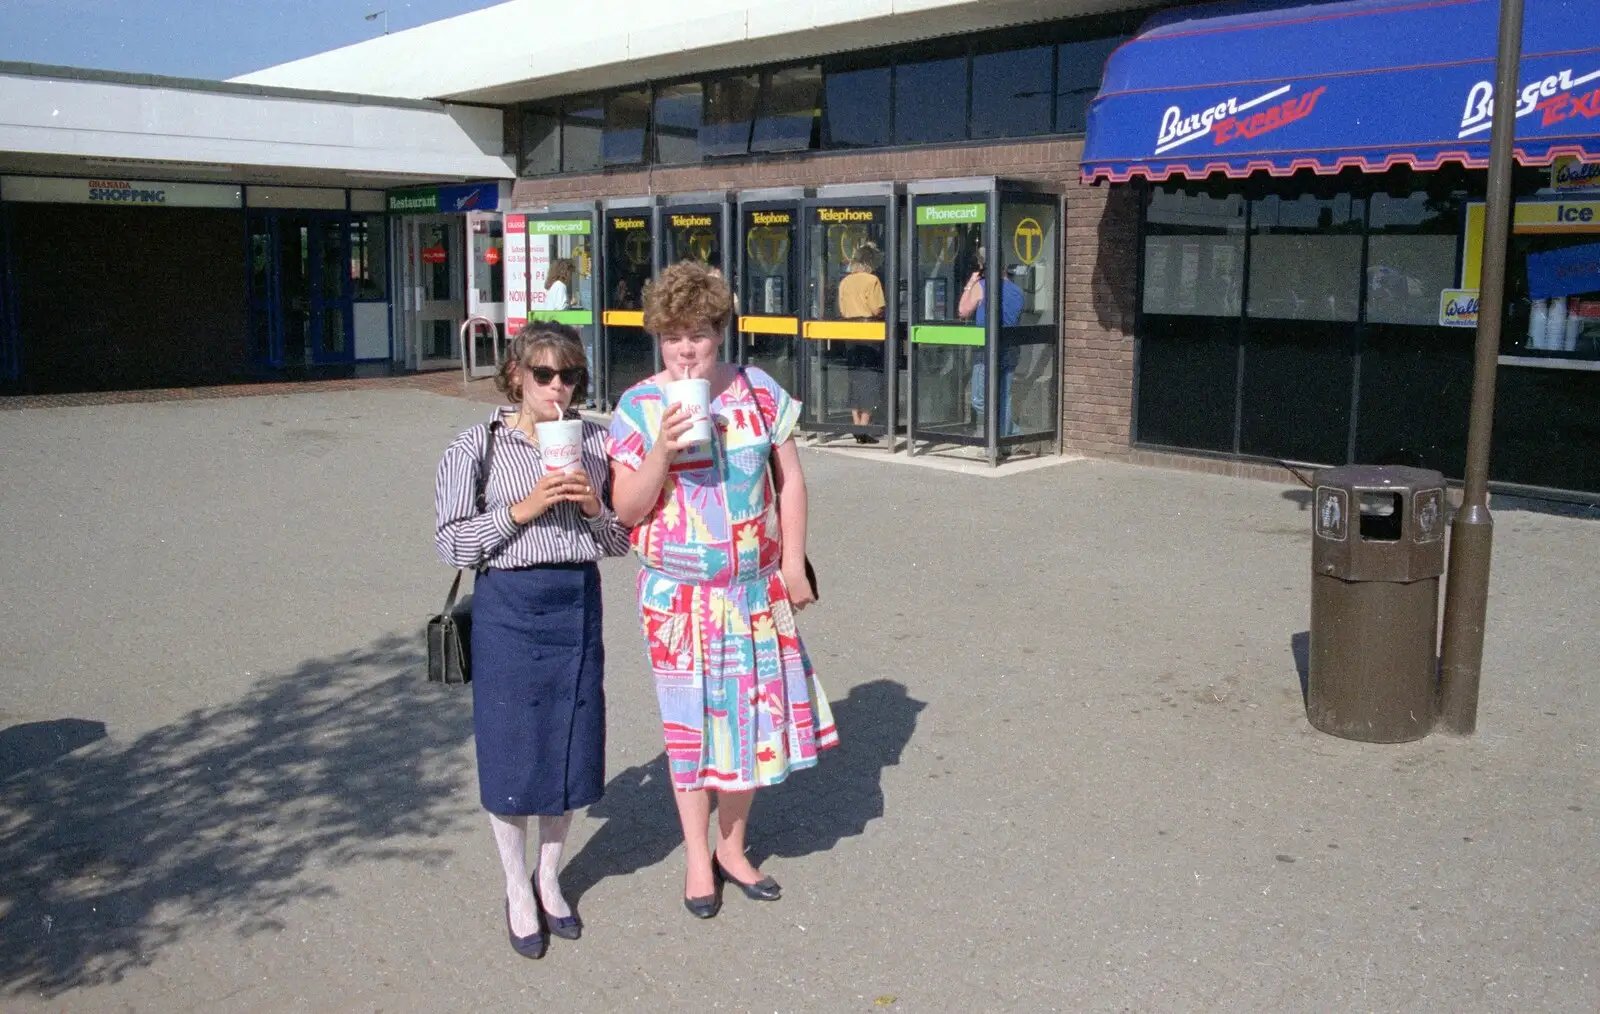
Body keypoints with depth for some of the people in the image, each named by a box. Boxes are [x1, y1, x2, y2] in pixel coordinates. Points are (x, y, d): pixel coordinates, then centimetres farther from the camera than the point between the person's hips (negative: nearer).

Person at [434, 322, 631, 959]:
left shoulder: (595, 443, 5)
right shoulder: (478, 447, -4)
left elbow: (621, 541, 10)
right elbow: (452, 544, -7)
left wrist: (595, 508, -11)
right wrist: (522, 509, -17)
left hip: (579, 603, 3)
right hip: (509, 607, -3)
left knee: (570, 745, 11)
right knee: (511, 750, 6)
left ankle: (549, 878, 34)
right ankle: (518, 891, 28)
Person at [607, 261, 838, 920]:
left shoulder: (758, 391, 0)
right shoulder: (638, 408, -6)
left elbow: (790, 481, 5)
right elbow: (626, 510, -6)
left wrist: (793, 565, 1)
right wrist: (662, 452, -22)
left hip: (757, 590, 2)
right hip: (679, 594, -2)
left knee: (755, 714, 11)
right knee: (690, 722, 8)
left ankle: (733, 847, 32)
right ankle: (697, 858, 27)